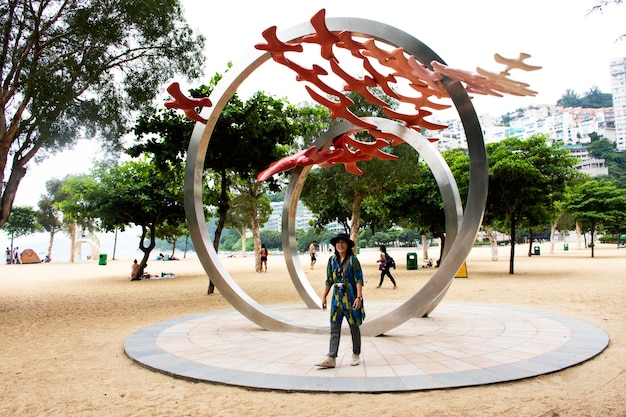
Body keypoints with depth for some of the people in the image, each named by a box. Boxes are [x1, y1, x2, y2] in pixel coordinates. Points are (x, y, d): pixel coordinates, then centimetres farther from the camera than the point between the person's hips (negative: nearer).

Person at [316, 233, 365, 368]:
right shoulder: (332, 260, 6)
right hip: (337, 298, 4)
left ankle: (356, 355, 24)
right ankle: (331, 358, -5)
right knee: (334, 328, -2)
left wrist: (359, 297, -18)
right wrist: (324, 297, 10)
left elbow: (359, 280, -10)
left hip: (351, 297, -4)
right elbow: (329, 280, 12)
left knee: (354, 327, 9)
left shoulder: (352, 260, -7)